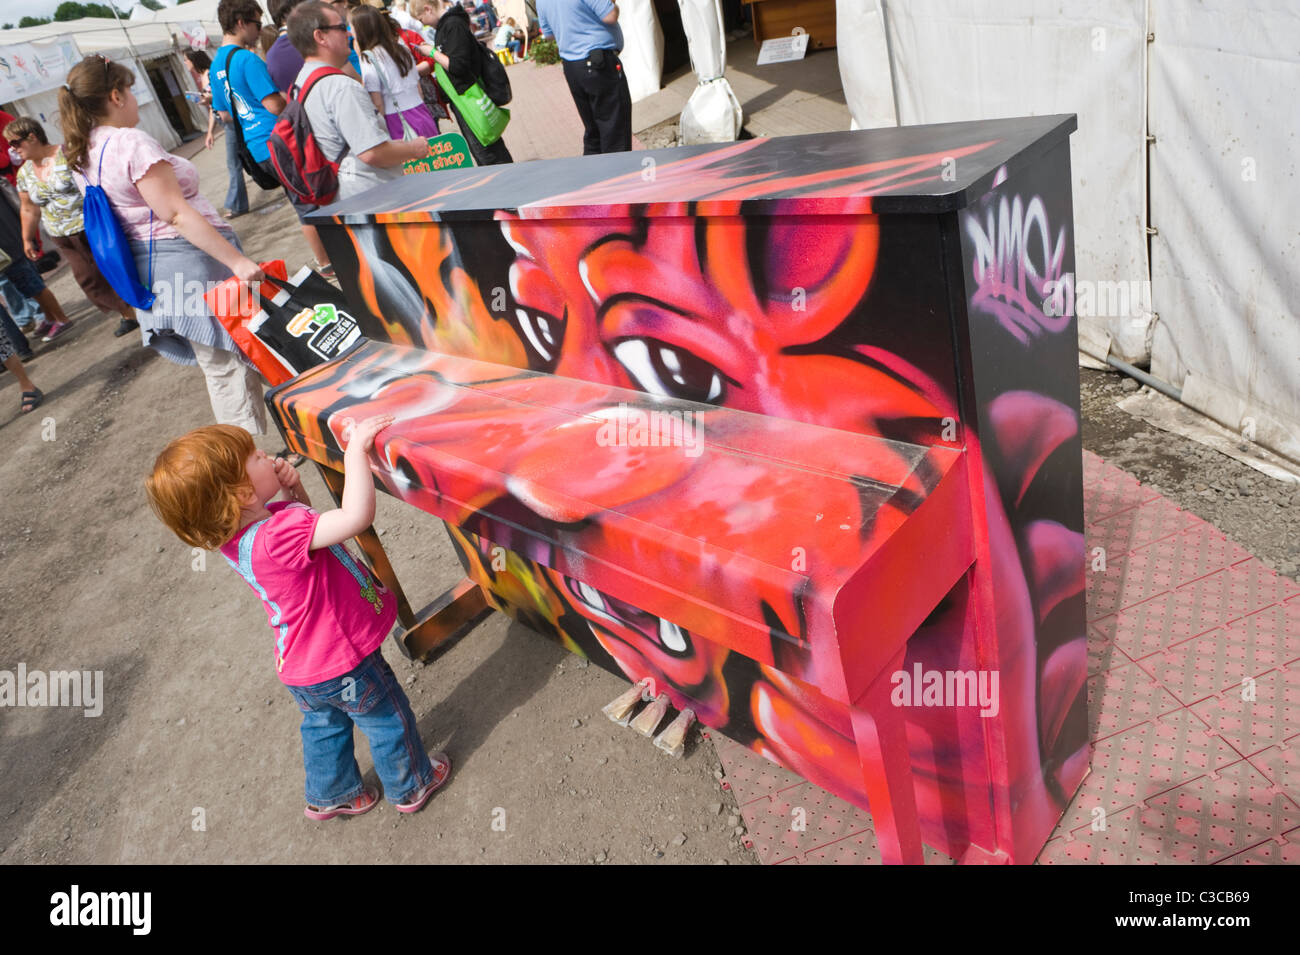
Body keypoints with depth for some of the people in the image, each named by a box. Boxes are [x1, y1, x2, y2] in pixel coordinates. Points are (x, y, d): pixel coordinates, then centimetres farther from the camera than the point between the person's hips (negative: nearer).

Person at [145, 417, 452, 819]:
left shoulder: (240, 536, -9)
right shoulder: (278, 536, -38)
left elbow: (304, 521, 9)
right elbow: (357, 515, -48)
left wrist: (292, 490, -11)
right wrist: (356, 450, -38)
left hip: (302, 666, 8)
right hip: (341, 661, -8)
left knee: (324, 725, 31)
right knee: (388, 720, 18)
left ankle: (330, 796, 52)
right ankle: (412, 785, 41)